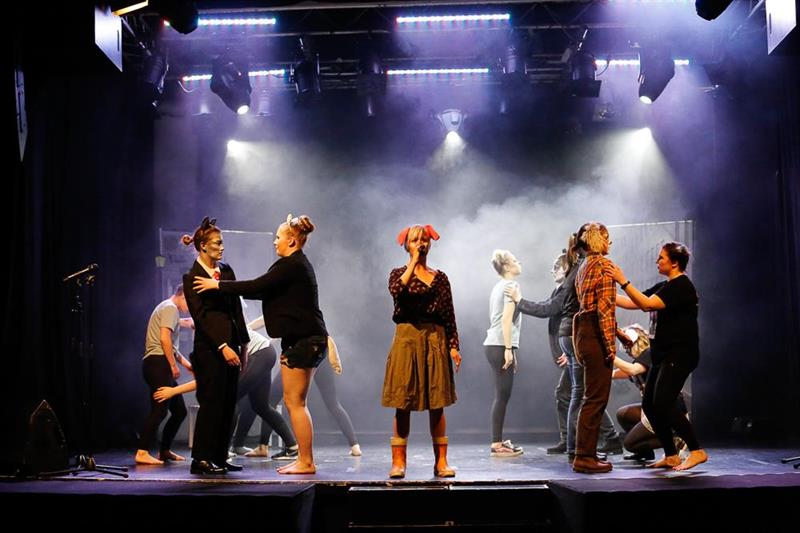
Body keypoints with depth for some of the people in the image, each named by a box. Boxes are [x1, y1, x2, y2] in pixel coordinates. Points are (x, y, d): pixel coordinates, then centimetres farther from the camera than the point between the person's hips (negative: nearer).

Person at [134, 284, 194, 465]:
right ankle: (142, 453, -20)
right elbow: (164, 338, -17)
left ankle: (164, 451, 18)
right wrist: (174, 365, -15)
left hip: (161, 365, 11)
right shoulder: (170, 308, -4)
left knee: (179, 410, 12)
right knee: (159, 410, -17)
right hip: (158, 363, -11)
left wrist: (185, 363, 27)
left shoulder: (169, 309, 28)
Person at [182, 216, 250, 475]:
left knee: (228, 403, 7)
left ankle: (219, 457, 15)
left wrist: (242, 343, 12)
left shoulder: (226, 270, 13)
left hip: (230, 343, 7)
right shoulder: (192, 277, -6)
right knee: (211, 402, -5)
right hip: (209, 347, -7)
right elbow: (200, 317, -12)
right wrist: (222, 347, -18)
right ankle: (201, 459, 3)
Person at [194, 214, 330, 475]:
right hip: (306, 338, 10)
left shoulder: (291, 265, -14)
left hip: (302, 340, -10)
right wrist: (228, 288, 17)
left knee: (295, 402, -5)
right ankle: (303, 458, 17)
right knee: (293, 401, 13)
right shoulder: (298, 264, 18)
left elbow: (257, 286, -20)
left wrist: (218, 285, -12)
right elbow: (268, 290, 20)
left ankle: (307, 462, 0)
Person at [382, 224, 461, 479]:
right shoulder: (399, 273, 6)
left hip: (435, 340, 2)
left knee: (437, 405, 2)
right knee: (403, 404, -2)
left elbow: (449, 315, 8)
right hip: (407, 338, -2)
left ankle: (441, 462, 7)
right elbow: (397, 290, -18)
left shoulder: (440, 278, 11)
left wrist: (453, 346, -1)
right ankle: (398, 462, 4)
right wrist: (413, 262, -12)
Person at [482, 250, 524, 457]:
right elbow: (507, 319, -17)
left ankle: (498, 442, 17)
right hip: (500, 346, -9)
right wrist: (508, 349, -19)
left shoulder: (499, 285, 20)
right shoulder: (511, 285, -7)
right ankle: (497, 445, -6)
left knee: (502, 396, 12)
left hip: (493, 345, 9)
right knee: (503, 396, -7)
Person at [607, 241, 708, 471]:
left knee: (663, 404, -16)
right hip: (663, 355, 10)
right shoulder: (663, 287, 18)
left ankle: (697, 451, -6)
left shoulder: (682, 286, -12)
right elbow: (634, 303, 15)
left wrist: (623, 281, -24)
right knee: (649, 405, 5)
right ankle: (671, 456, 13)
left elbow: (648, 304, -23)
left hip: (679, 355, -10)